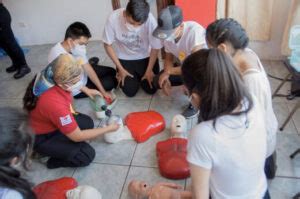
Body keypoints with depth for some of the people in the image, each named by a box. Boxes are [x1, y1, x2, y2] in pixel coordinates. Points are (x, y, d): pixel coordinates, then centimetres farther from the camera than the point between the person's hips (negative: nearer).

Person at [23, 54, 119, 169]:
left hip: (51, 124, 8)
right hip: (41, 138, -8)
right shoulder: (56, 104, -38)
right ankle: (49, 157, 4)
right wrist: (108, 129, -19)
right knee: (87, 155, -15)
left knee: (87, 122, 10)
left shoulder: (61, 87, -16)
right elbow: (77, 136, -28)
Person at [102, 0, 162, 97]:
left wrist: (149, 70, -10)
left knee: (151, 89, -1)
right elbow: (107, 45, -12)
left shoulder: (150, 19, -30)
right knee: (130, 92, -2)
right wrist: (120, 68, -10)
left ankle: (140, 76, 30)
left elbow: (155, 48, -15)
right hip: (125, 58, 0)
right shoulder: (113, 18, -28)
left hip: (146, 57, 0)